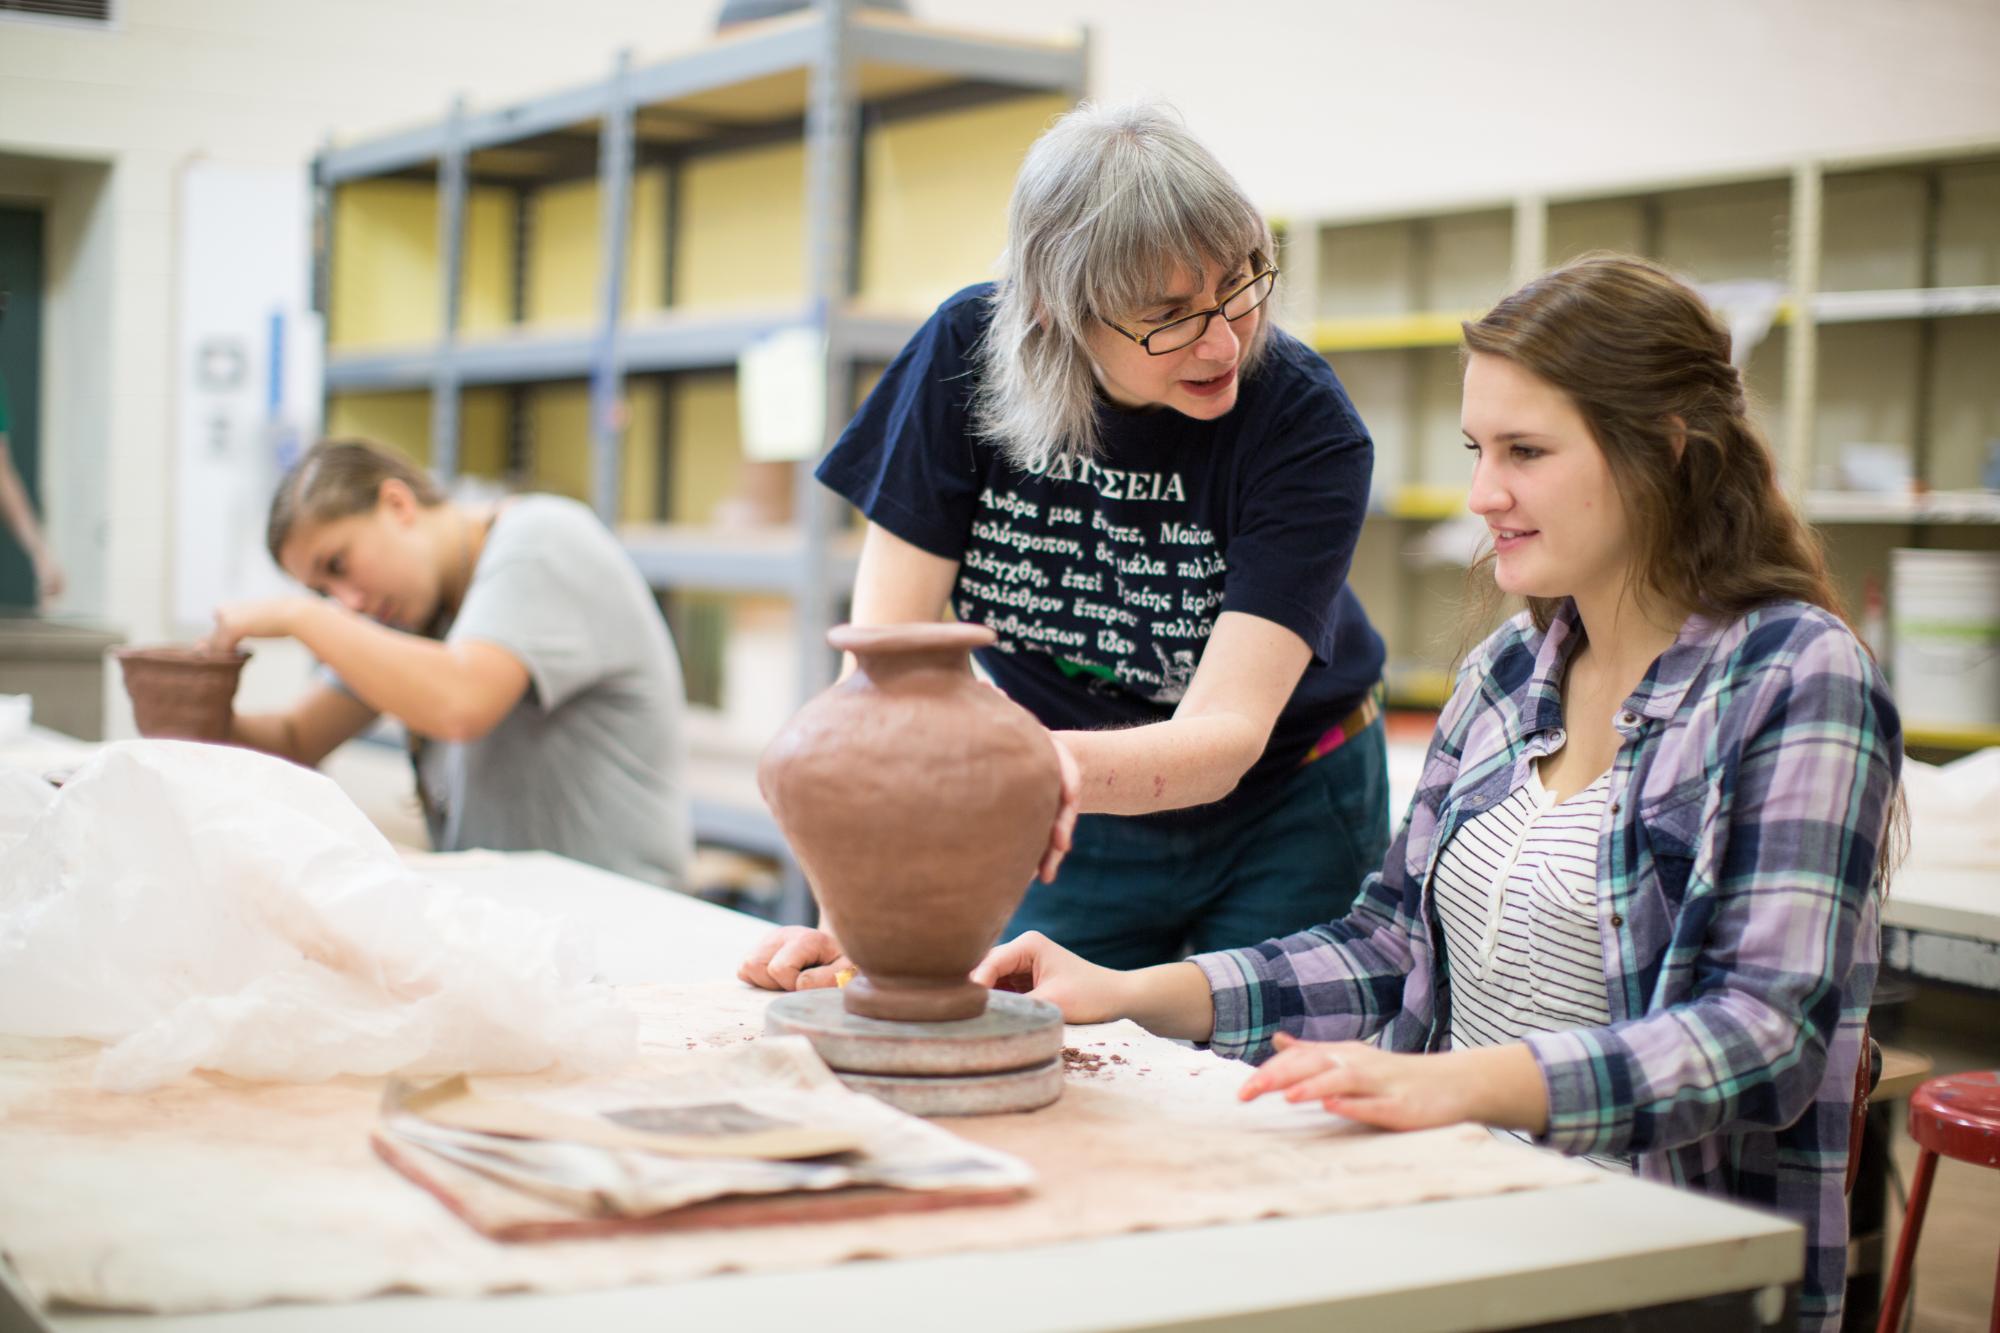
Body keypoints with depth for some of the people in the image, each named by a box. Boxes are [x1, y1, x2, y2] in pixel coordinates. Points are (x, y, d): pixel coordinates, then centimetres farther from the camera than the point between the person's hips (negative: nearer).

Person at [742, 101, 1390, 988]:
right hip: (1068, 826, 2)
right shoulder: (969, 352, -19)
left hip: (1282, 817, -1)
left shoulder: (1306, 425, -25)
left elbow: (1225, 734, -32)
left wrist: (1064, 765, -54)